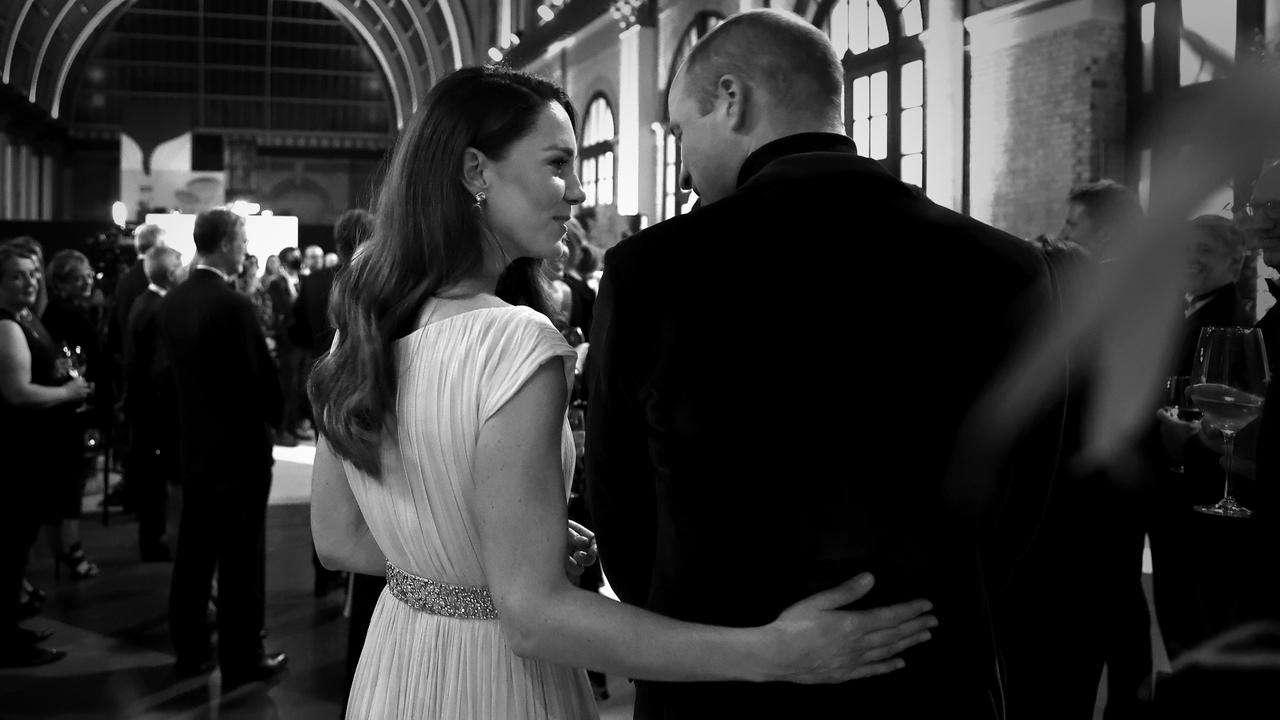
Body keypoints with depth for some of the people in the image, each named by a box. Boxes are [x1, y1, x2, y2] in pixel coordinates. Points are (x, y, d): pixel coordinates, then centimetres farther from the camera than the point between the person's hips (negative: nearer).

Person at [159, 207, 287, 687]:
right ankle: (242, 658, 9)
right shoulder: (234, 306, -21)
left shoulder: (172, 303, 2)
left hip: (193, 443, 8)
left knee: (194, 552, 15)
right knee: (241, 559, 1)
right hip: (239, 446, -8)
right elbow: (261, 378, -17)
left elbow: (176, 366, 10)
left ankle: (190, 648, 25)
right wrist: (281, 419, 1)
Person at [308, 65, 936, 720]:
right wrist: (770, 652, -30)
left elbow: (339, 539, 4)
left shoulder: (363, 323, -3)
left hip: (394, 667, 7)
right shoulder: (515, 344, -26)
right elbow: (532, 614, -28)